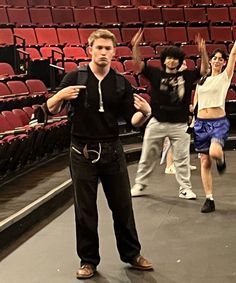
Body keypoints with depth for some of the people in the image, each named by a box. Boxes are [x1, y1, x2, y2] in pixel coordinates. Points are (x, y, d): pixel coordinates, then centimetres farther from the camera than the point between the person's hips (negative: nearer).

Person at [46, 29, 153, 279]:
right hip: (82, 152, -2)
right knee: (85, 210, 7)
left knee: (122, 205, 11)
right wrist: (60, 95, -23)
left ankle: (131, 254, 28)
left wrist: (144, 112, -20)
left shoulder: (121, 83, 2)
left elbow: (133, 120, 2)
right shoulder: (75, 78, -5)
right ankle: (88, 260, 22)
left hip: (112, 151, 2)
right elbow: (51, 109, -3)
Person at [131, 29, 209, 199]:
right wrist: (135, 46, -19)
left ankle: (185, 188, 15)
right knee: (147, 157, 8)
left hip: (179, 125, 0)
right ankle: (140, 185, 21)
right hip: (157, 123, 0)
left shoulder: (186, 76, 3)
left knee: (182, 159, 5)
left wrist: (203, 51, -18)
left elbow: (204, 69, -3)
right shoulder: (156, 74, 2)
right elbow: (138, 63, -3)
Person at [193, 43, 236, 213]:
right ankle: (209, 200, 10)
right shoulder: (201, 80, 14)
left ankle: (221, 158, 8)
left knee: (214, 153, -31)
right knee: (205, 162, 3)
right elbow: (195, 100, 19)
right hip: (201, 122, 4)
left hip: (219, 122, -4)